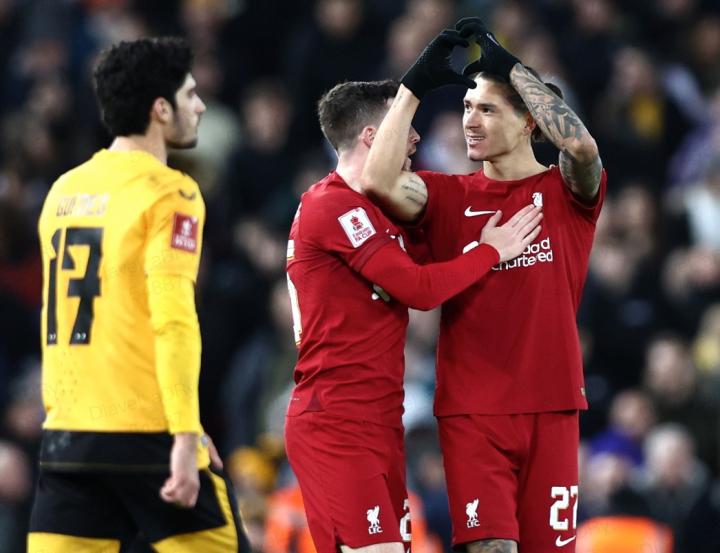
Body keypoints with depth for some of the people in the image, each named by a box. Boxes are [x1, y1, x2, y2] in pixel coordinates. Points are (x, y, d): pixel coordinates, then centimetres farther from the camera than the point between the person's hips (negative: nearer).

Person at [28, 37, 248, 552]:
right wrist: (186, 437, -19)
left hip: (67, 434, 6)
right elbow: (174, 321, -18)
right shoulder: (169, 192, -8)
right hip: (147, 433, -6)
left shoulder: (64, 190, 13)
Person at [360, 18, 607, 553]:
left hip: (551, 408, 0)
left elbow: (581, 145, -18)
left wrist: (508, 64, -13)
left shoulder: (566, 192, 5)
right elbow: (378, 181, -10)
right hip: (471, 411, 0)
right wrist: (416, 84, -9)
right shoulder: (450, 197, 8)